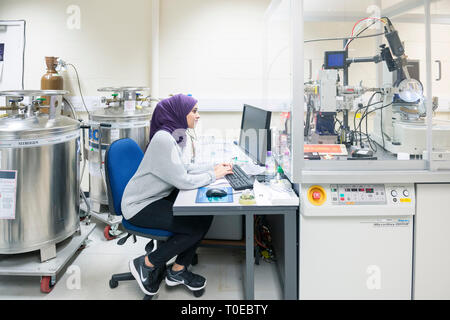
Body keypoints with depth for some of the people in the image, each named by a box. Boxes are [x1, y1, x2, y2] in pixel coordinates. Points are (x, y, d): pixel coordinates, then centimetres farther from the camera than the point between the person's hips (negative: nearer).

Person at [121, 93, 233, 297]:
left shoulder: (177, 135, 4)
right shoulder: (163, 139, -26)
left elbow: (181, 168, 14)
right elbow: (183, 181, -27)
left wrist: (213, 168, 3)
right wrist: (213, 176, -13)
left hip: (159, 196, 9)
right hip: (139, 206, -9)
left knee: (205, 215, -2)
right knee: (197, 226, -14)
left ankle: (178, 271, 10)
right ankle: (145, 264, 2)